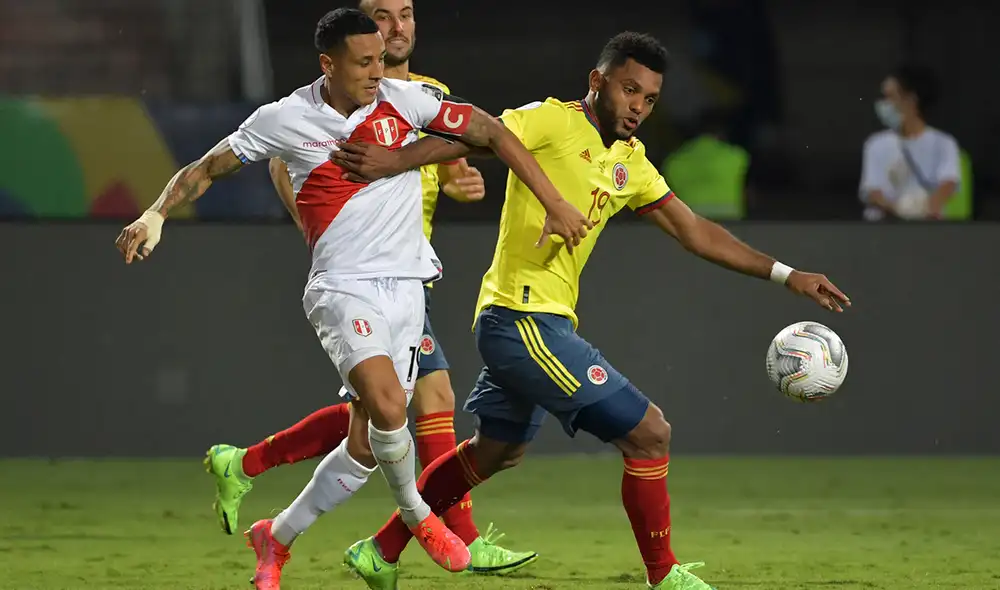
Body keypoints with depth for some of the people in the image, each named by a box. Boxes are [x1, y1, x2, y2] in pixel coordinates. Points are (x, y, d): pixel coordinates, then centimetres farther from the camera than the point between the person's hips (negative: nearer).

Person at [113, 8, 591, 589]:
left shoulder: (403, 99, -1)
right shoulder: (284, 120, -3)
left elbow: (492, 132, 4)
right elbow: (207, 169, 8)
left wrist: (555, 203, -1)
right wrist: (157, 213, -9)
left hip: (405, 286, 3)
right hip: (343, 286, -3)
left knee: (366, 445, 1)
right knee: (387, 408, -27)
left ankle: (277, 537, 23)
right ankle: (417, 515, 1)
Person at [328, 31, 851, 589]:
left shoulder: (630, 162, 15)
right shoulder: (554, 121, -9)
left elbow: (694, 230, 19)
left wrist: (786, 275, 15)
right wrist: (396, 161, -38)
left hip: (528, 324, 10)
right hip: (524, 319, -10)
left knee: (497, 451, 26)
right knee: (650, 433, -10)